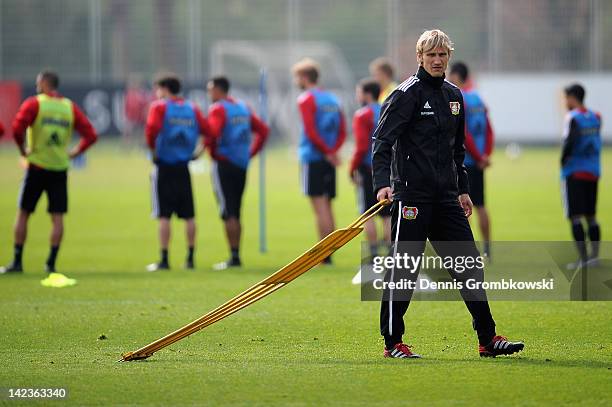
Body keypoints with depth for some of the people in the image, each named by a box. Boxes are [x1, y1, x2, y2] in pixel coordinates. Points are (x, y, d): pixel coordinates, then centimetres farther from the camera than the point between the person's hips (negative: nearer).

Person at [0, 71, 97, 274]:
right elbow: (90, 135, 2)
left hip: (37, 166, -3)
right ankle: (51, 263, -1)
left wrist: (23, 149, -6)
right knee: (57, 217, 4)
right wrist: (74, 152, 8)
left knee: (23, 214, 7)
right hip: (60, 167, 3)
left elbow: (17, 128, -20)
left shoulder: (33, 104, -6)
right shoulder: (70, 107, 6)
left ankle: (17, 261, 7)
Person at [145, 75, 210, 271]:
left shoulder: (159, 107, -6)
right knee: (188, 216, 8)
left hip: (164, 167, -4)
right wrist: (199, 150, 11)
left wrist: (153, 148, -8)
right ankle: (190, 259, 10)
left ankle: (164, 259, -3)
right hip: (184, 168, 4)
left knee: (164, 216, -2)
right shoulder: (192, 109, 9)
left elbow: (152, 128, -22)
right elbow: (207, 130, 1)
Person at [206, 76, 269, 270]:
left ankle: (234, 256, -8)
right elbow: (263, 130, 16)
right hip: (242, 165, 7)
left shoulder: (217, 109, -9)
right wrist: (251, 152, 14)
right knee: (235, 213, 13)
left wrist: (212, 152, -10)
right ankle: (236, 256, 14)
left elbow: (212, 132, -26)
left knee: (228, 213, -5)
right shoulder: (243, 107, 14)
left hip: (224, 165, -7)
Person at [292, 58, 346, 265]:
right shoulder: (332, 99, 16)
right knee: (326, 206, 11)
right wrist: (332, 151, -1)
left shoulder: (306, 100, -7)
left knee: (320, 207, -8)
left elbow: (311, 131, -16)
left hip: (313, 159, -7)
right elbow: (342, 132, 11)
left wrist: (328, 152, -11)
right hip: (328, 162, 7)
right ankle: (328, 255, 11)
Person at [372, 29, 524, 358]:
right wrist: (382, 183, -26)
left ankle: (487, 338, 10)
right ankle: (392, 342, 4)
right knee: (403, 267, -4)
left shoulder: (453, 96, 15)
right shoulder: (407, 94, -8)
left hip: (445, 196, 7)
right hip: (412, 193, -7)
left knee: (468, 263, 5)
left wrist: (462, 189, 23)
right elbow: (382, 140, -14)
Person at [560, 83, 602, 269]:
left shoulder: (573, 117, -12)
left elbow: (570, 141, -25)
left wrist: (563, 160, -11)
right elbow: (596, 142, 12)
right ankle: (594, 256, 15)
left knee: (575, 216, -4)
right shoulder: (595, 117, 8)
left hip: (574, 172, -7)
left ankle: (583, 259, -9)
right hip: (593, 172, 7)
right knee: (590, 216, 15)